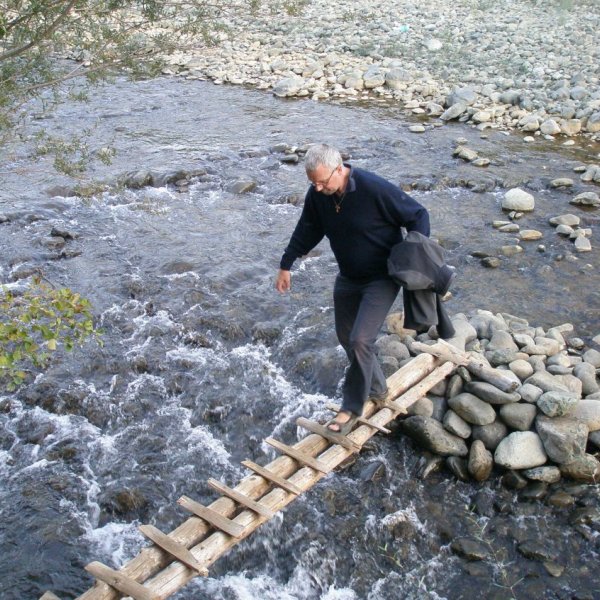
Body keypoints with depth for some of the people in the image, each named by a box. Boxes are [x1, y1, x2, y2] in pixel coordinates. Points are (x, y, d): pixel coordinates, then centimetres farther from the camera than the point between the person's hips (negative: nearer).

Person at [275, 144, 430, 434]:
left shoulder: (375, 189, -27)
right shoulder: (317, 195, -8)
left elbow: (418, 216, -17)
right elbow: (306, 232, 8)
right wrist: (286, 265, 13)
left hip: (382, 278, -7)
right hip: (348, 277, 7)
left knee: (360, 340, -15)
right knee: (346, 336, 15)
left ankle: (352, 408, 4)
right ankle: (376, 389, 37)